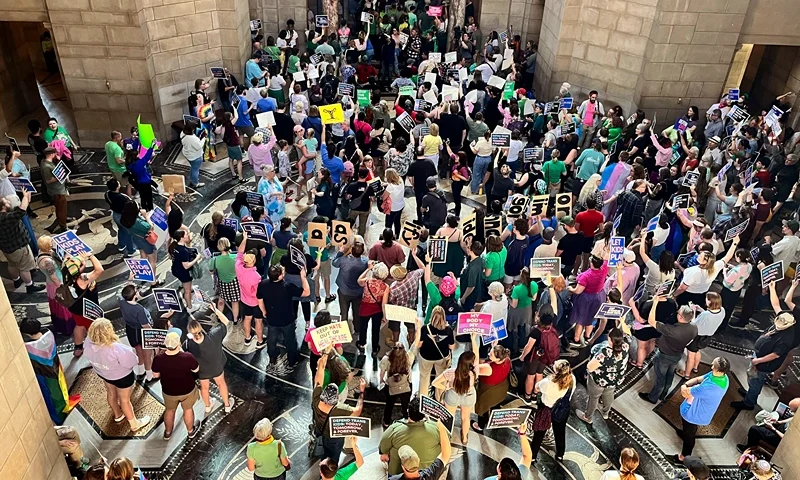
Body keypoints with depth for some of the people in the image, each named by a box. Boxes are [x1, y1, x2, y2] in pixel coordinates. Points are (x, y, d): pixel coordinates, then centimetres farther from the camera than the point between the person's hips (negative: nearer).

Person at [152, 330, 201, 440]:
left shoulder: (158, 358, -28)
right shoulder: (187, 357, -34)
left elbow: (156, 375, -10)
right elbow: (196, 369, -13)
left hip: (168, 391, 2)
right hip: (187, 390, -2)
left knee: (169, 410, 29)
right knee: (188, 409, 26)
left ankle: (168, 432, 52)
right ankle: (191, 431, 48)